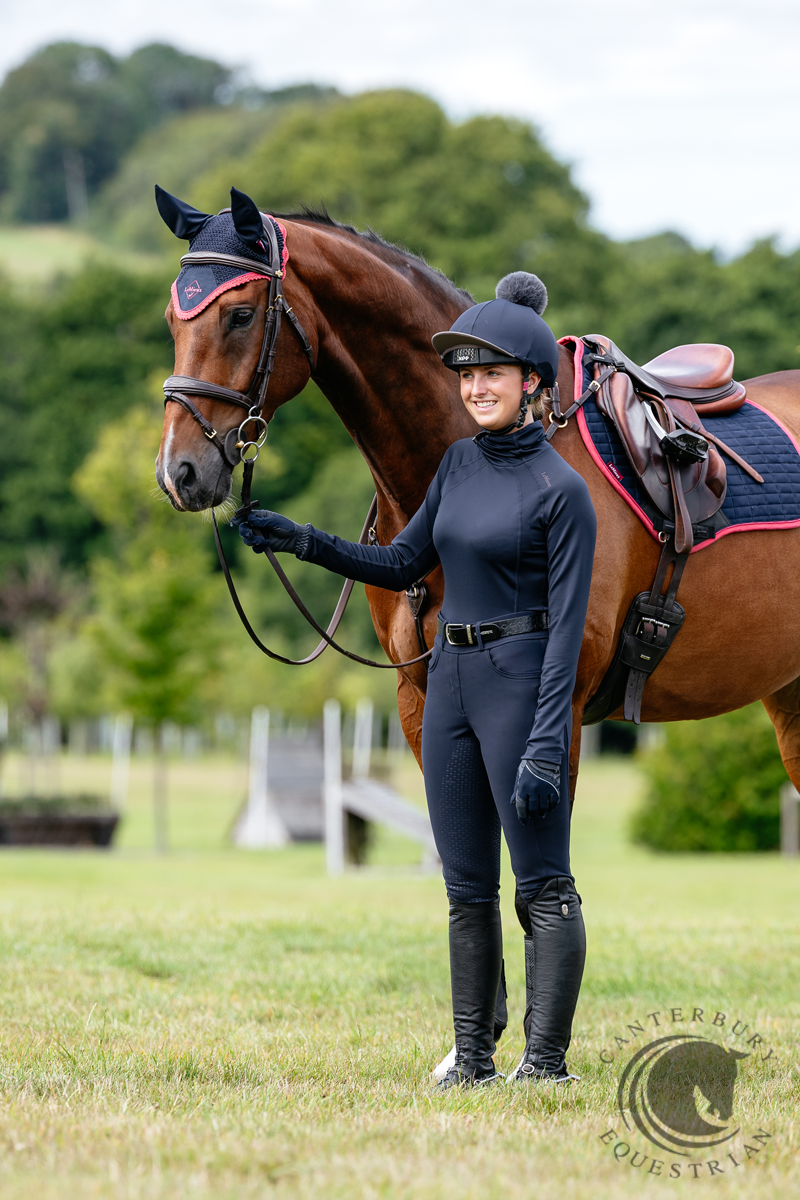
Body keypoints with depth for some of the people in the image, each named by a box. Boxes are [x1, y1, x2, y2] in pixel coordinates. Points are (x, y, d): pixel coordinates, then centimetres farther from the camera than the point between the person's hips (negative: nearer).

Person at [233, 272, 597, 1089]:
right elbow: (402, 566, 19)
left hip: (520, 680, -8)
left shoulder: (561, 490, -10)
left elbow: (568, 623, -13)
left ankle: (546, 1061, -3)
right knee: (467, 889, 9)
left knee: (542, 884, -4)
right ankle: (472, 1059, 14)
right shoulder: (459, 464, 11)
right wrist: (302, 543, 7)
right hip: (450, 680, 8)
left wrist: (546, 744, -19)